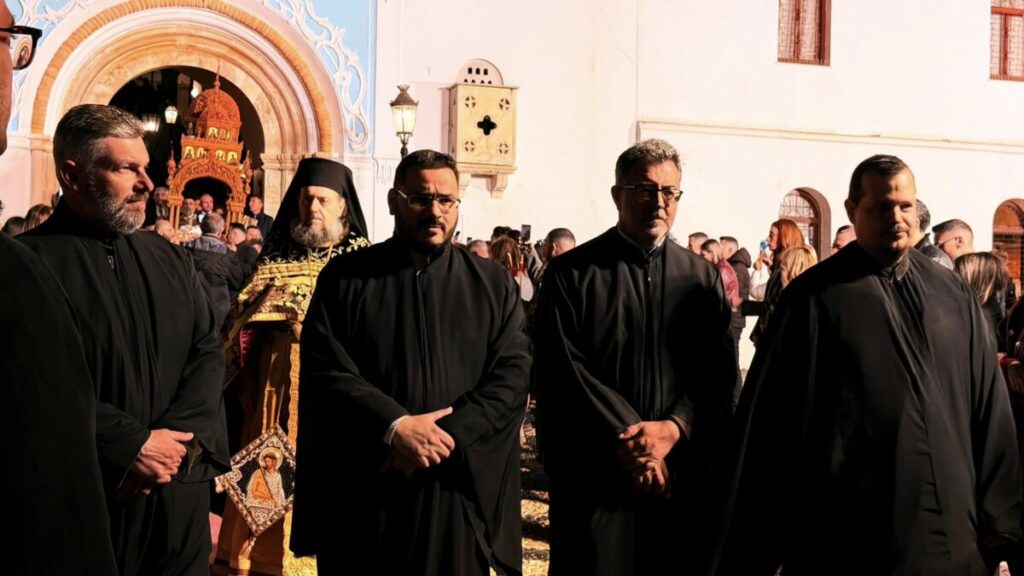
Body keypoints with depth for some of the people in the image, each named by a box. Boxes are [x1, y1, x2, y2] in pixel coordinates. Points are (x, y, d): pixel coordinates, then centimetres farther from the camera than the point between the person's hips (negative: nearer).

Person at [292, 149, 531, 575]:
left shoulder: (493, 285, 5)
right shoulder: (345, 278, 3)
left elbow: (513, 372, -4)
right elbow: (325, 370, -6)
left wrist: (447, 439, -15)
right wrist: (395, 427, -19)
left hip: (458, 490, 1)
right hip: (362, 491, 0)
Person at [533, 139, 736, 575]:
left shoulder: (704, 279, 8)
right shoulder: (571, 274, -1)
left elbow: (719, 371, 1)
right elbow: (562, 371, -8)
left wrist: (673, 429, -15)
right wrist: (627, 438, -14)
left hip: (683, 477, 3)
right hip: (593, 475, -3)